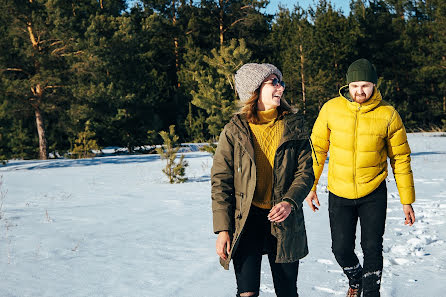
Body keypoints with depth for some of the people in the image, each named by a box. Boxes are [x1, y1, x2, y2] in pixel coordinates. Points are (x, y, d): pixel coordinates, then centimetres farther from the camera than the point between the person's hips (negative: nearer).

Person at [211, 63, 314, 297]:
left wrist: (290, 202, -17)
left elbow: (305, 172, 2)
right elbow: (221, 181, -2)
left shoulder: (293, 126, 4)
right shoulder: (235, 130, -2)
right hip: (246, 220, -2)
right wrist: (223, 229, -8)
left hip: (284, 220, 2)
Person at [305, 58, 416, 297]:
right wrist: (310, 186, 4)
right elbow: (317, 148, 3)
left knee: (372, 248, 0)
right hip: (339, 194, 1)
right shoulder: (331, 109, -7)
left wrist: (407, 200, 0)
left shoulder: (388, 115, -9)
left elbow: (400, 159, -1)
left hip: (374, 194, -1)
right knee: (341, 249, 5)